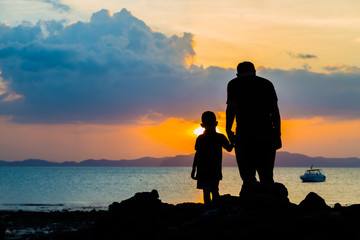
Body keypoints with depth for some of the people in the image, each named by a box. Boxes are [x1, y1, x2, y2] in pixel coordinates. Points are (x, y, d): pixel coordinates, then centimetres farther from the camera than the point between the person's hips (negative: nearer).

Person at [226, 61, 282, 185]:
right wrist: (278, 135, 9)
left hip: (244, 134, -3)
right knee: (267, 177, 9)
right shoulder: (267, 83, 16)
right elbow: (275, 111, 9)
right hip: (266, 134, 3)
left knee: (248, 176, -4)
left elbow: (231, 107, -7)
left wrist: (228, 130, -3)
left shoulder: (234, 84, 7)